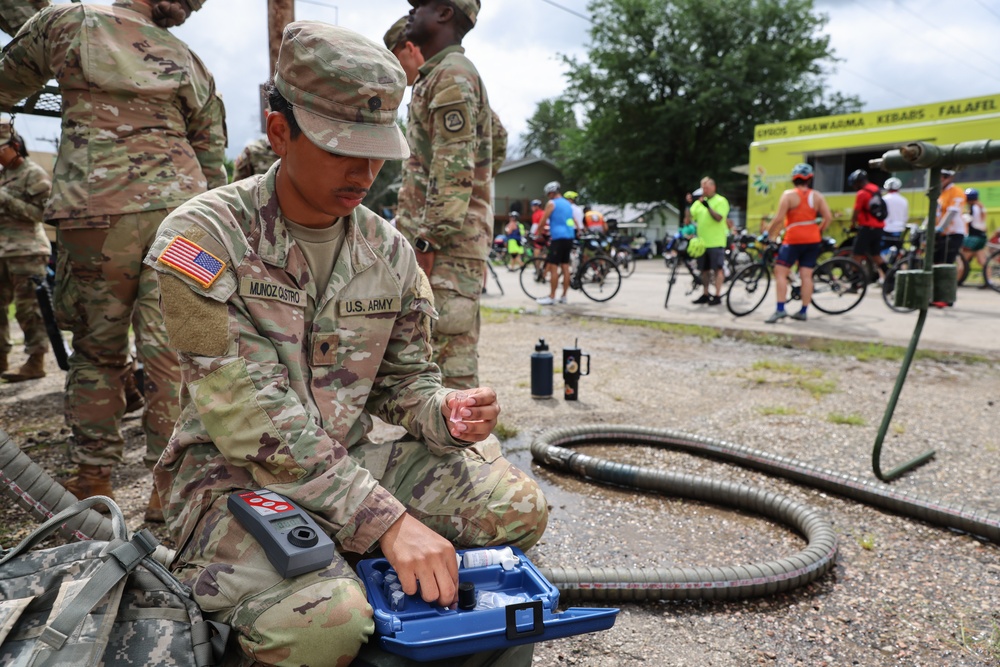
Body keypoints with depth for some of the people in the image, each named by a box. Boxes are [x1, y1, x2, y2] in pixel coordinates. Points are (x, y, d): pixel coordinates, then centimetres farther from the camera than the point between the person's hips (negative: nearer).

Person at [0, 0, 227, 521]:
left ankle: (93, 479, 18)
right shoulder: (191, 66, 15)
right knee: (170, 350, -1)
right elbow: (214, 165, 17)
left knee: (97, 349, 10)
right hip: (179, 209, 2)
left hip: (94, 211, -1)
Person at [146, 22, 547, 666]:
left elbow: (404, 379, 10)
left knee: (517, 507, -12)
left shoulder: (390, 251, 2)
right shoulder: (205, 236, -16)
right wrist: (388, 520, -28)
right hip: (235, 478, -4)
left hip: (350, 460, 5)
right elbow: (253, 421, -23)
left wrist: (445, 413, -16)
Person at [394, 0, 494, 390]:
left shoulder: (453, 76, -9)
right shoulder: (437, 76, 22)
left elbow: (453, 170, -18)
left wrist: (426, 243, -21)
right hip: (435, 238, 10)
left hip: (446, 244, -10)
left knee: (448, 353, -8)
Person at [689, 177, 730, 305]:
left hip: (716, 242, -6)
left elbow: (718, 217, -16)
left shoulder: (721, 201, -3)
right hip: (702, 241, 6)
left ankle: (717, 295, 0)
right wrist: (689, 205, -7)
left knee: (717, 269, -3)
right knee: (704, 269, 11)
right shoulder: (699, 201, 14)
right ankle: (705, 295, 20)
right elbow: (691, 217, 8)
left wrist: (708, 207, -25)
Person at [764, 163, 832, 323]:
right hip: (813, 240, 5)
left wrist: (768, 234, -4)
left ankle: (780, 309, -12)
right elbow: (828, 217, 1)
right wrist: (819, 232, 15)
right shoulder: (817, 196, 8)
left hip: (794, 239, -5)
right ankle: (803, 311, 9)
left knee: (780, 272, -2)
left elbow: (779, 218, -13)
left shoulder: (788, 195, -5)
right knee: (807, 275, 6)